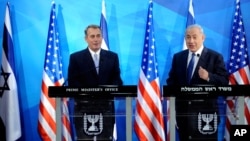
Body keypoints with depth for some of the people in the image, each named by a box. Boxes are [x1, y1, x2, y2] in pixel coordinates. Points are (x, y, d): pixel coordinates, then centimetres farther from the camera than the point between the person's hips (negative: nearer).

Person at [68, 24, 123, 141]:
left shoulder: (112, 56, 10)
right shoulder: (76, 57, 3)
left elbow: (117, 80, 7)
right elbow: (72, 83, -1)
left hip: (106, 106, 2)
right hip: (83, 106, -2)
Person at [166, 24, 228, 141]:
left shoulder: (215, 57, -1)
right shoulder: (178, 57, 12)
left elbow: (225, 81, -7)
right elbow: (172, 80, 15)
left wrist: (208, 76, -24)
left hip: (205, 109, -4)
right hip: (183, 108, 4)